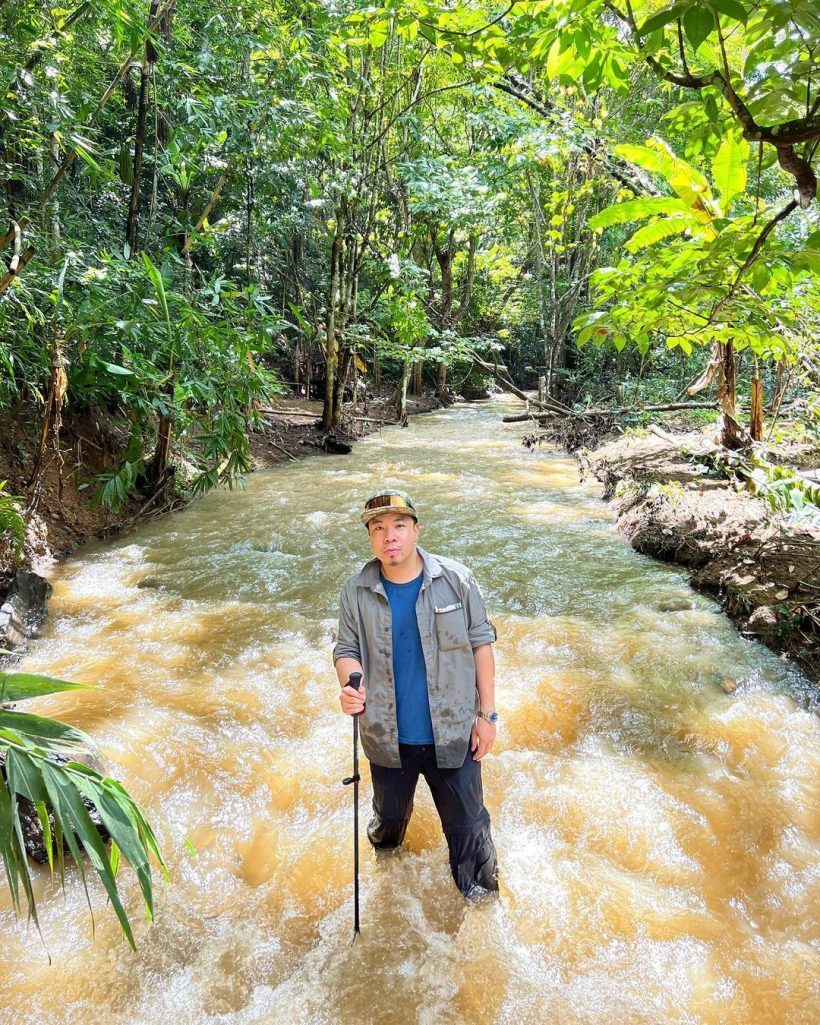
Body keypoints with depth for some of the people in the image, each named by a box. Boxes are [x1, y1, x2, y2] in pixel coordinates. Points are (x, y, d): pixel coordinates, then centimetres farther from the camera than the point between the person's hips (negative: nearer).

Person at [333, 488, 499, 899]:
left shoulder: (456, 580, -13)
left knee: (466, 820, 15)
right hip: (388, 737, 2)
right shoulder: (356, 592, -10)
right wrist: (350, 687, -25)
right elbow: (347, 650, -2)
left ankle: (479, 891, 43)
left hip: (452, 733, -1)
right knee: (389, 814, 26)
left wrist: (487, 714, -5)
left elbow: (480, 643, -6)